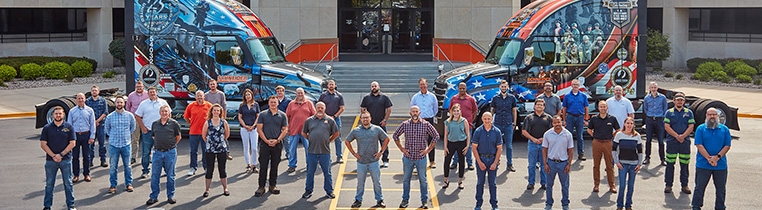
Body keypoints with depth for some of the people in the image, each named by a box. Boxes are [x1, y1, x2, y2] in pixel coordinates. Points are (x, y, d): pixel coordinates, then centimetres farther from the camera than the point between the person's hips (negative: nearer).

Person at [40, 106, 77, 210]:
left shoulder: (69, 127, 2)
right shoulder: (47, 128, 3)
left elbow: (72, 143, -2)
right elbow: (43, 144, 0)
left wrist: (61, 154, -11)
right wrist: (53, 156, -10)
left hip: (65, 160, -1)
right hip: (50, 160, 1)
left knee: (68, 183, 5)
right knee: (49, 184, 7)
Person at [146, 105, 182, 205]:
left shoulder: (174, 123, -2)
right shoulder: (155, 124, 8)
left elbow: (178, 137, 7)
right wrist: (159, 144, 14)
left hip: (170, 153, -3)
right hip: (157, 152, 3)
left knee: (170, 176, 6)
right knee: (155, 175, 4)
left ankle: (170, 196, 16)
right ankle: (154, 196, 12)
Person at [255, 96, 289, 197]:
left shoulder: (282, 115, 5)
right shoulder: (263, 114, 4)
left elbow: (285, 130, 3)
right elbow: (259, 129, 1)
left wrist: (277, 140, -9)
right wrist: (267, 141, -10)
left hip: (277, 144, 1)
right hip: (265, 144, -1)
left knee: (274, 166, 8)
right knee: (263, 166, -1)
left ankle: (273, 185, 17)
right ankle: (261, 187, 3)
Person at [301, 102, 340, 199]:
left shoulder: (330, 120, 2)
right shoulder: (309, 120, 5)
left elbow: (336, 133, 10)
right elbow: (303, 133, 16)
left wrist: (328, 141, 5)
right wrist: (311, 140, 8)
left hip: (325, 151, -1)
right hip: (312, 151, 1)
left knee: (327, 172, 7)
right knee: (310, 172, 9)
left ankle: (329, 191, 17)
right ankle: (308, 191, 21)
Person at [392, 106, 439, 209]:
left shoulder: (426, 125, -5)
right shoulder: (404, 124, -2)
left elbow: (436, 136, 1)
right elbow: (395, 135, 9)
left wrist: (428, 149, -3)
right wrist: (401, 148, 4)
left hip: (421, 157, -1)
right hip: (408, 157, 1)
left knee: (423, 180, 6)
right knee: (406, 179, 10)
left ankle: (424, 201, 16)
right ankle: (405, 200, 23)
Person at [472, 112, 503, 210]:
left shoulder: (497, 132, -3)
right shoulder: (478, 131, -4)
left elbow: (499, 148, -1)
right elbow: (474, 148, -2)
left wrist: (495, 163, -8)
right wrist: (479, 162, -8)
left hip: (493, 159, 0)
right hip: (481, 159, 0)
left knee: (492, 183, 8)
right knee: (480, 182, 7)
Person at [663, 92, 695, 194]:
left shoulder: (689, 112, 9)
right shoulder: (669, 112, 5)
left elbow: (691, 127, 1)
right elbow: (667, 127, -4)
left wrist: (683, 136, -13)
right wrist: (676, 136, -14)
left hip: (685, 141, 1)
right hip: (672, 141, -1)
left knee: (684, 164, 5)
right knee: (670, 164, 1)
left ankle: (684, 185, 13)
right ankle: (668, 185, 8)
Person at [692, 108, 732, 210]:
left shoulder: (724, 129, 5)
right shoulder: (701, 129, 0)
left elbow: (727, 146, 1)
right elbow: (699, 145, -7)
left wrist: (717, 157, -13)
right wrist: (709, 158, -16)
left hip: (721, 164, 2)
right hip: (703, 164, -2)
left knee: (720, 188, 10)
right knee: (700, 186, 5)